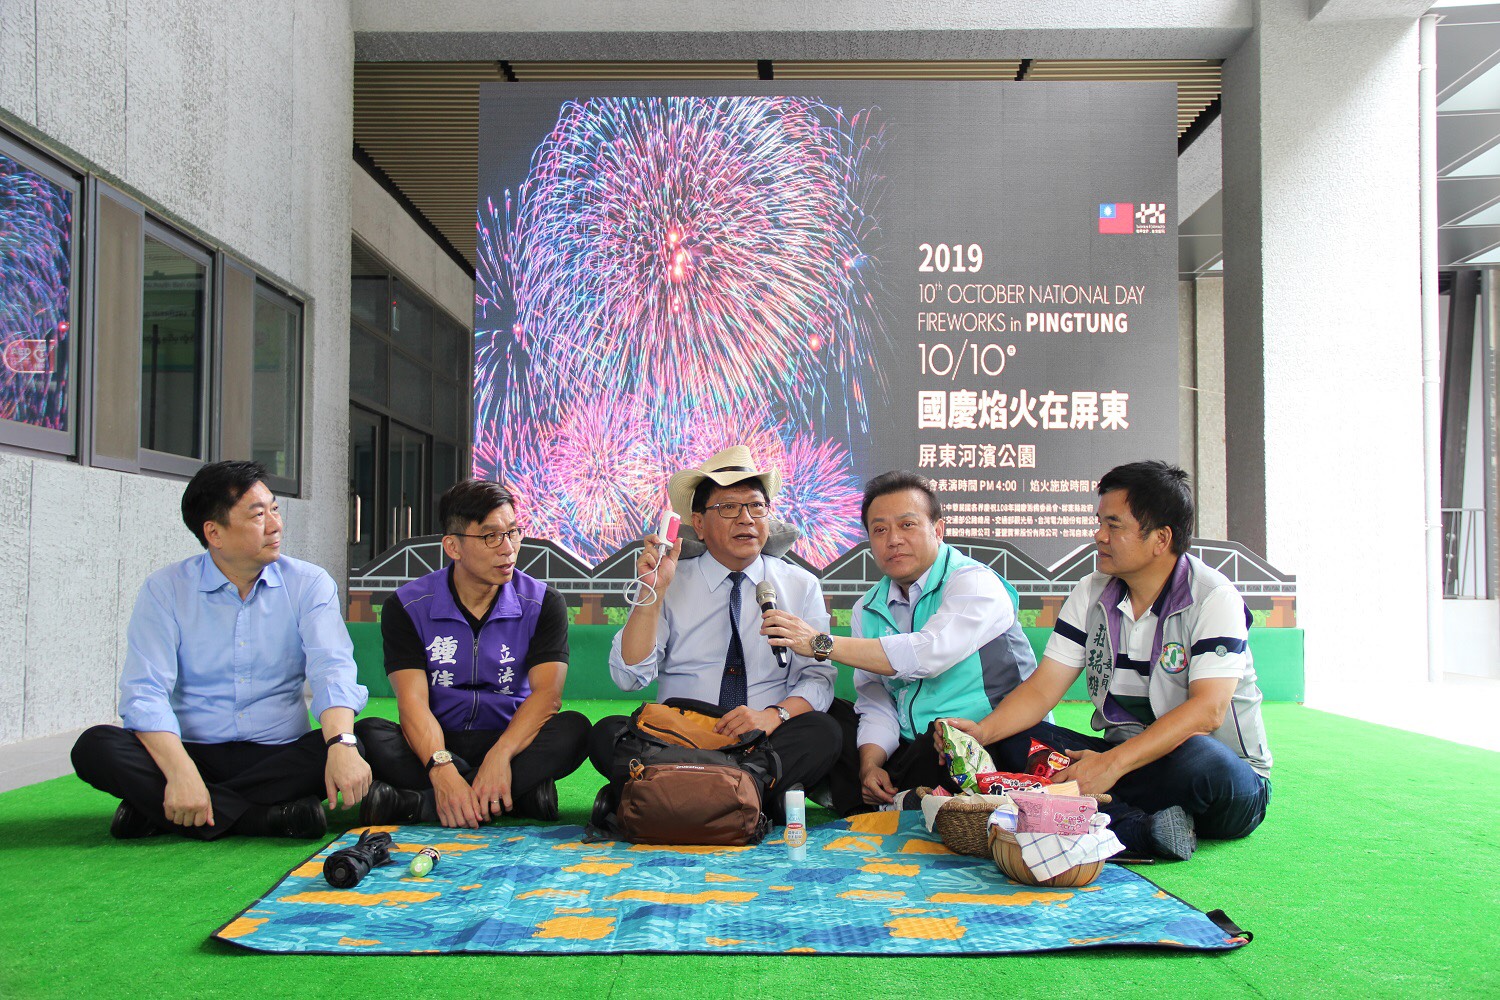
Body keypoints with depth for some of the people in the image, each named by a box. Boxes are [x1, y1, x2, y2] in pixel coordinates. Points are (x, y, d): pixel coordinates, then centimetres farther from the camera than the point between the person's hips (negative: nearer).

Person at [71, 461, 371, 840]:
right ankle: (267, 816, -29)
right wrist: (181, 773, -28)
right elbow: (145, 692, -10)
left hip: (281, 757, 1)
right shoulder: (165, 590, 1)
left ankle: (160, 811, -23)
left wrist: (342, 745, -34)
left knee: (364, 746, -29)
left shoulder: (309, 585, 2)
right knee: (96, 748, -23)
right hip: (194, 752, -1)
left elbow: (332, 669, -13)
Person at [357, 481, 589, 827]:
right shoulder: (407, 607, -2)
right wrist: (441, 769, -34)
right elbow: (412, 701, -14)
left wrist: (500, 756, -33)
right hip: (437, 745, 0)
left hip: (513, 740, 0)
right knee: (367, 734, -28)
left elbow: (547, 692, -14)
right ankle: (520, 795, -33)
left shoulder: (543, 604, -2)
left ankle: (418, 803, -32)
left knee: (573, 728, -29)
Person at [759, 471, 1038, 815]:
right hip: (911, 748, 6)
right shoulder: (868, 610, 13)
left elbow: (928, 654, -26)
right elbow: (876, 702, 8)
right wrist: (870, 764, -13)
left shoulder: (976, 583, -9)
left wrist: (821, 643, -23)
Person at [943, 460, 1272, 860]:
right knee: (1013, 741, -16)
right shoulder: (1091, 594, 5)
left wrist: (1113, 763, -35)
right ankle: (1142, 829, -29)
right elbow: (1043, 688, 0)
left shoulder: (1213, 598, -12)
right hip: (1123, 760, 6)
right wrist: (982, 731, -20)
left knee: (1200, 760, -40)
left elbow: (1207, 710, -24)